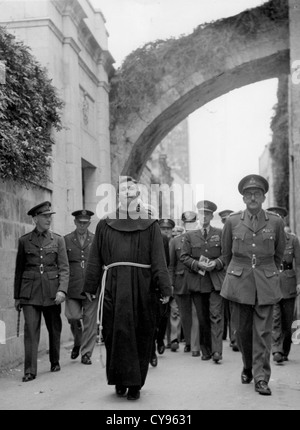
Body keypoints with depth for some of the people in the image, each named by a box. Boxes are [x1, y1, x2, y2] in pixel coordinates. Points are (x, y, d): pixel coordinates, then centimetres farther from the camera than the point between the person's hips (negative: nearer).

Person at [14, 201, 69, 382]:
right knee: (31, 329, -9)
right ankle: (30, 370, -8)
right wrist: (17, 296, 10)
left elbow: (64, 268, 0)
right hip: (30, 292, -1)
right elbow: (19, 270, 10)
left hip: (52, 292, 1)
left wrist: (62, 290, -16)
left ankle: (55, 362, 30)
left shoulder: (58, 240, 5)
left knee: (54, 328, 10)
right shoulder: (24, 240, 5)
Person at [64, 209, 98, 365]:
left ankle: (86, 353, 12)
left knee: (90, 321, 0)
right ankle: (77, 342, 19)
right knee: (72, 316, -11)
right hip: (73, 287, 0)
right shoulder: (66, 240, 7)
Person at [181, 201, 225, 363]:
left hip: (216, 281, -1)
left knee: (216, 315, -10)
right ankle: (206, 350, 16)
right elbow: (184, 257, 5)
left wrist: (216, 263, -11)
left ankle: (217, 351, -12)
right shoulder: (190, 235, 9)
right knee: (202, 318, 6)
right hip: (197, 281, 1)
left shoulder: (220, 233, 8)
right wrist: (198, 264, -10)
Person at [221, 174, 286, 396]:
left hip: (266, 284, -1)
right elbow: (226, 253, 14)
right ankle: (248, 367, 29)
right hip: (239, 283, 1)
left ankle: (261, 378, 2)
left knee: (263, 331, -3)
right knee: (242, 329, 7)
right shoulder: (233, 221, 1)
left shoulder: (276, 221, 0)